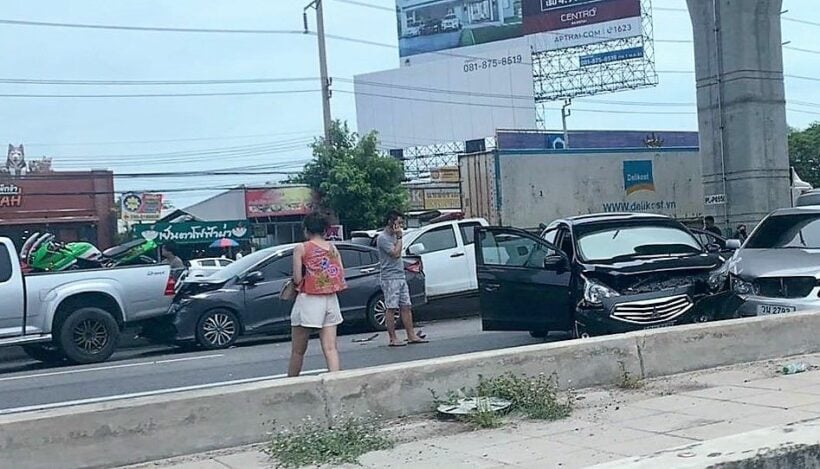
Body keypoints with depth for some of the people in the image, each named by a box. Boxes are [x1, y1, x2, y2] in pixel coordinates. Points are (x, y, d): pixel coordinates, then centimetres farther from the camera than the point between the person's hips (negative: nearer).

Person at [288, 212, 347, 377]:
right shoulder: (333, 248, 9)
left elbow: (297, 279, -10)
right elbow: (341, 276, 5)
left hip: (309, 300, -4)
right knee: (330, 348, 0)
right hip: (331, 300, 4)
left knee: (298, 351, 8)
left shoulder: (301, 248, -5)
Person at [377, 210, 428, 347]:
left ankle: (411, 336, 10)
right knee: (391, 308, -6)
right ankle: (392, 339, -2)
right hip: (390, 278, -9)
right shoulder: (383, 238, -11)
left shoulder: (393, 236, 18)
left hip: (400, 276, 9)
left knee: (406, 307, 7)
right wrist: (399, 237, -12)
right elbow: (396, 253, -19)